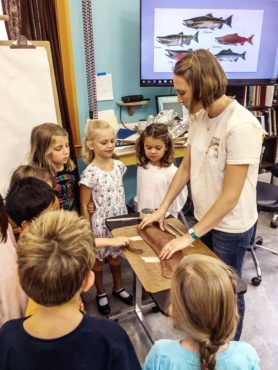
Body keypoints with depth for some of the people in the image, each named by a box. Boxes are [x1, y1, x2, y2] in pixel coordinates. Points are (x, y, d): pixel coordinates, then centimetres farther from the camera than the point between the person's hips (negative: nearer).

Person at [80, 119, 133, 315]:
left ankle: (118, 287, 46)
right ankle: (101, 293, 40)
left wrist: (125, 217, 11)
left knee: (116, 256, 23)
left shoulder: (119, 166, -4)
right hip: (100, 223, -4)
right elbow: (84, 206, -13)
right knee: (98, 259, 17)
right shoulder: (90, 173, -21)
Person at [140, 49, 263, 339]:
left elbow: (230, 196, -25)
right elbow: (186, 166, 5)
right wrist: (163, 208, 4)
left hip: (231, 226, -6)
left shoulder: (241, 126, -27)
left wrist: (190, 236, -20)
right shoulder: (198, 116, -4)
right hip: (204, 216, 7)